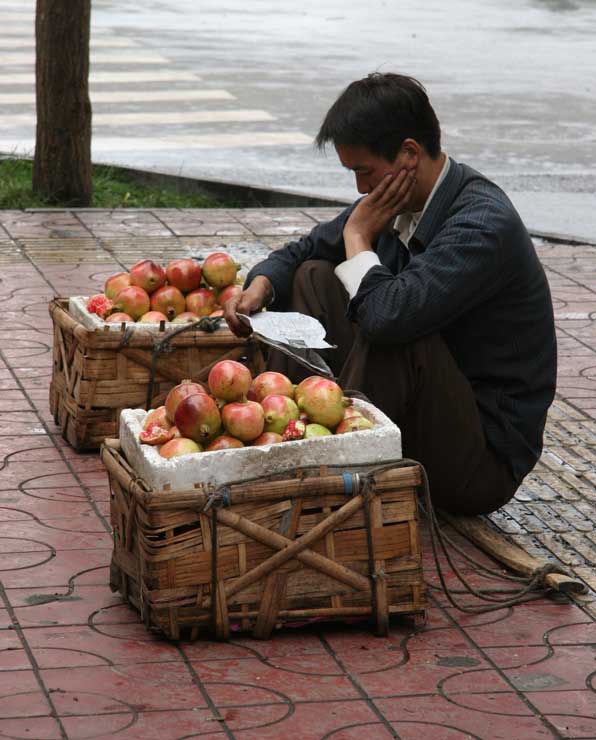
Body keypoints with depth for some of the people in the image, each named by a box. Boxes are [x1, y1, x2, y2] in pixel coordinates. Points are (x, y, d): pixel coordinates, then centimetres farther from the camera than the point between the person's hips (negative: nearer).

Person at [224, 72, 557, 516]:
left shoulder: (484, 225, -24)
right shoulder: (399, 201, 2)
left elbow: (388, 315, -37)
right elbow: (302, 253, 16)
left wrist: (358, 237, -18)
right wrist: (261, 287, -7)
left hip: (487, 462, -9)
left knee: (394, 332, -33)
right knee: (315, 277, 4)